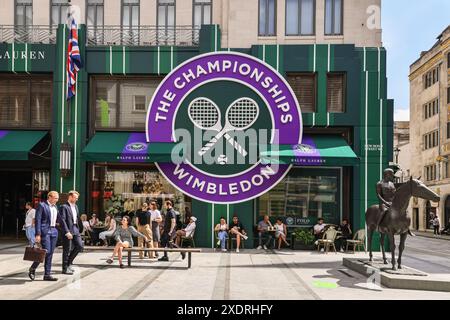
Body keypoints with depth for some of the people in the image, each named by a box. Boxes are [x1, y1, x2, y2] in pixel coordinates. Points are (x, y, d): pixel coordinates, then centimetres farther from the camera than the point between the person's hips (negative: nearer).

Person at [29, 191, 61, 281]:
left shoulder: (55, 207, 15)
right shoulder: (42, 205, -6)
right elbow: (37, 220, -11)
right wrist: (38, 234, -17)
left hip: (53, 231, 7)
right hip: (45, 231, -7)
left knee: (50, 253, 4)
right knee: (46, 251, -13)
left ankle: (47, 274, 8)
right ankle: (33, 268, 8)